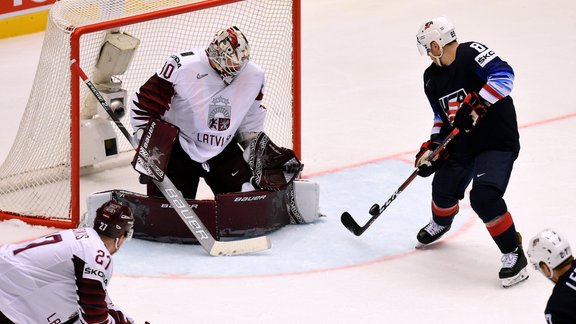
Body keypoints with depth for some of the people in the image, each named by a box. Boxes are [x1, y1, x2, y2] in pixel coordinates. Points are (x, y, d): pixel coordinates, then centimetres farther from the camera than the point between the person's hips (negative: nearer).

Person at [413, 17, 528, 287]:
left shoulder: (472, 54, -17)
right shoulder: (432, 77, 8)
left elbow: (503, 76, -32)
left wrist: (474, 104, -35)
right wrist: (432, 147, 5)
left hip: (498, 142, -8)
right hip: (462, 144, 8)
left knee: (484, 197, -23)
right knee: (444, 189, 15)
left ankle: (513, 253, -9)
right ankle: (440, 223, 51)